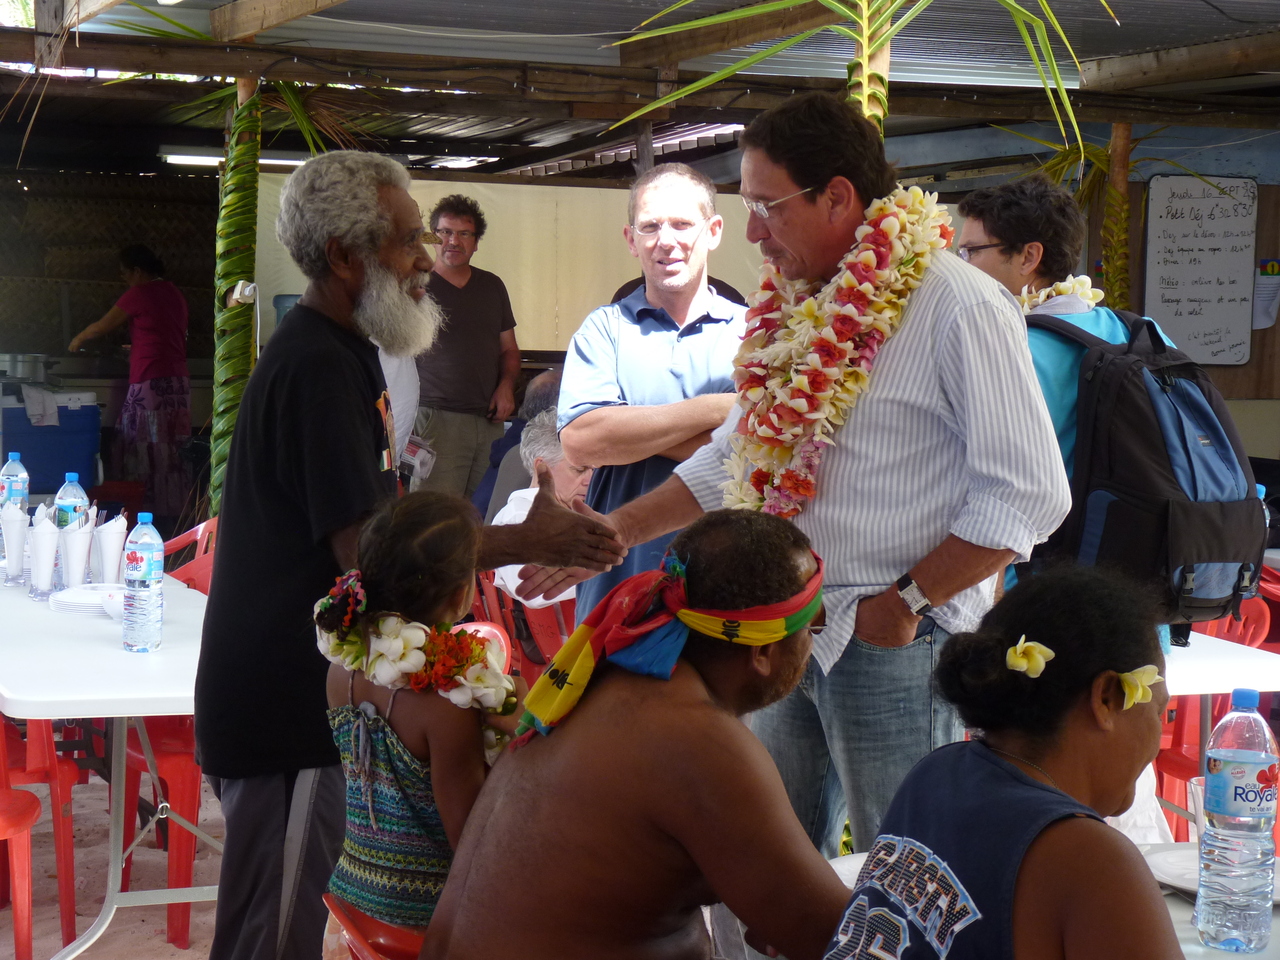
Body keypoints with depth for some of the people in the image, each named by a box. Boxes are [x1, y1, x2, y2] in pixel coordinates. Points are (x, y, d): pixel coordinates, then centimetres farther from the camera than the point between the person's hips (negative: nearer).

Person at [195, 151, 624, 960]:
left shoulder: (333, 351, 14)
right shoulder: (321, 367, -19)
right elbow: (366, 550, -24)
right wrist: (528, 541, -19)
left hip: (295, 695, 10)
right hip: (283, 709, -10)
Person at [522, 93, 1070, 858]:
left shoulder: (958, 307, -14)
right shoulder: (794, 310, 13)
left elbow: (1030, 494, -17)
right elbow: (731, 460, 24)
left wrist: (909, 601, -16)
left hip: (896, 647, -8)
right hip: (793, 635, 8)